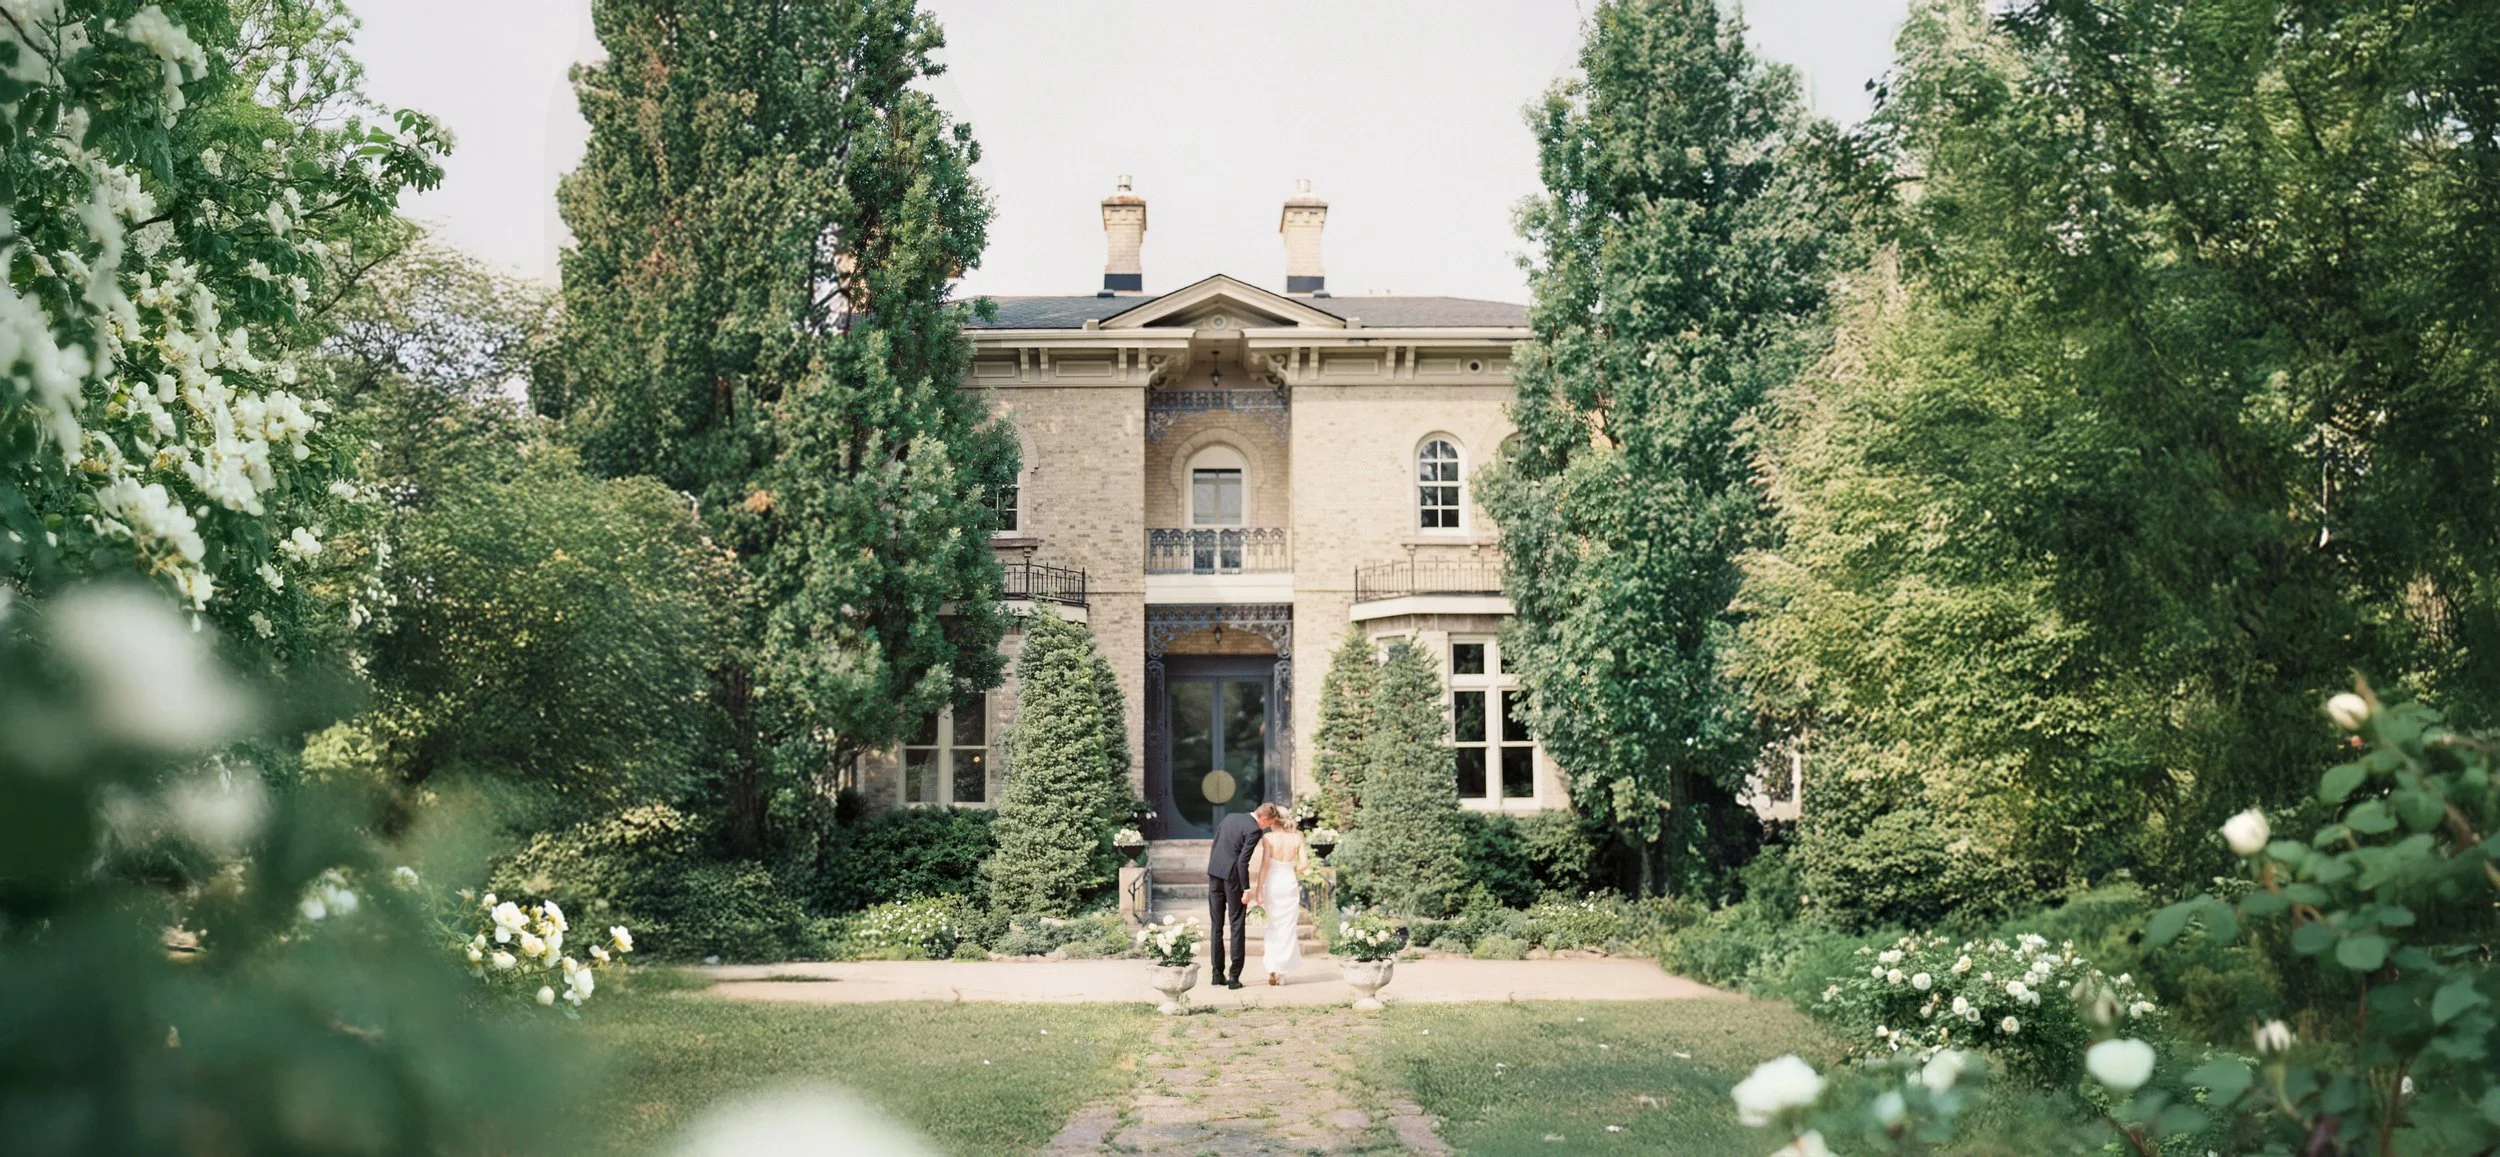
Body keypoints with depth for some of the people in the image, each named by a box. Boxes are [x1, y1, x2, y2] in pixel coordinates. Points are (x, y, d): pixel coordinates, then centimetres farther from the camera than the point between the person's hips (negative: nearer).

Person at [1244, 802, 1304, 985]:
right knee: (1287, 927, 8)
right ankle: (1281, 972, 9)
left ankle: (1272, 969, 5)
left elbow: (1264, 866, -11)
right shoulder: (1297, 837, -1)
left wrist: (1258, 891, -8)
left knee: (1273, 927, 12)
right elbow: (1303, 863, -4)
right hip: (1290, 883, 2)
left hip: (1272, 883, -2)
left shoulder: (1268, 838, -9)